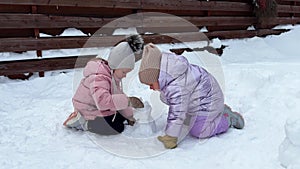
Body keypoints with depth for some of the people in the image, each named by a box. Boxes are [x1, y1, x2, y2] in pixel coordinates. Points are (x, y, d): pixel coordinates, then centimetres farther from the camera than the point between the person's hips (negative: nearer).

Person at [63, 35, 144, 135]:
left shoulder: (114, 74, 1)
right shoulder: (98, 78, -32)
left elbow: (119, 95, 12)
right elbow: (103, 101, -49)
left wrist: (129, 115, 14)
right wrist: (128, 101, -46)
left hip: (102, 109, 10)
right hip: (89, 110, -10)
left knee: (121, 118, 16)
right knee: (117, 128, -15)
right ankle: (82, 122, -9)